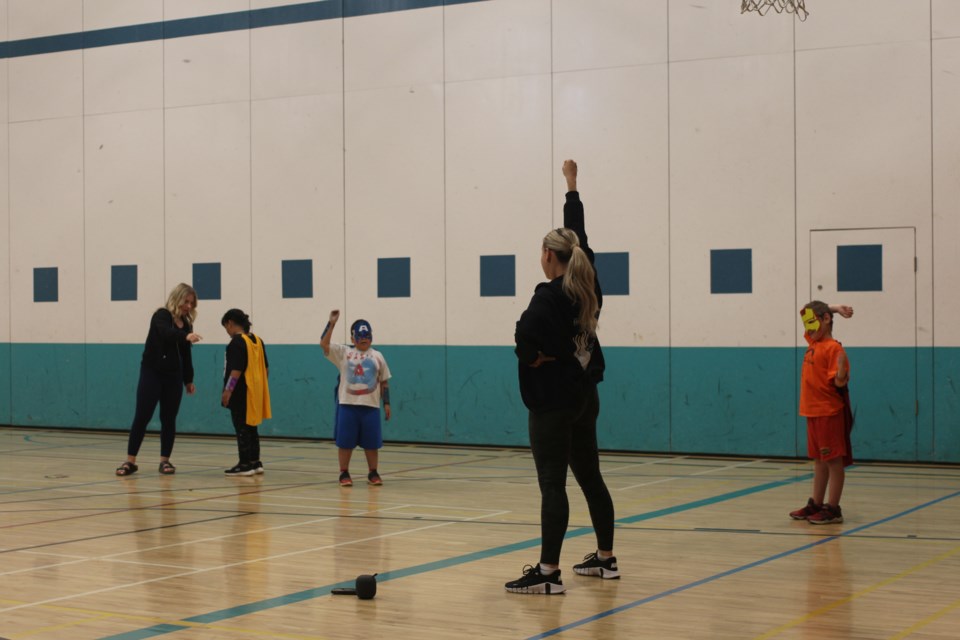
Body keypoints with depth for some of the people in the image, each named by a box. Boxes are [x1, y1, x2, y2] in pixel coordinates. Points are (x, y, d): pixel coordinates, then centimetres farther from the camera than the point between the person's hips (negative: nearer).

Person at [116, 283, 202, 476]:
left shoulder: (186, 323, 8)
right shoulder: (161, 316, -10)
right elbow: (166, 332, -34)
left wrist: (189, 380, 15)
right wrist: (186, 336, -53)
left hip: (173, 377, 5)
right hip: (152, 373, -5)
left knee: (169, 419, 5)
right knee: (142, 417, -6)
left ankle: (165, 460, 12)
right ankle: (130, 461, -1)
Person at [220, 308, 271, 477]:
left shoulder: (237, 342, -14)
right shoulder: (258, 341, 11)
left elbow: (236, 370, -20)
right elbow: (266, 369, 13)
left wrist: (227, 391, -16)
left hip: (241, 394, -8)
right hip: (255, 392, 8)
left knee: (242, 429, -2)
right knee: (251, 428, 15)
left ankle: (245, 465, 0)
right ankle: (255, 462, 20)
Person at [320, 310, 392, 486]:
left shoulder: (377, 356, 8)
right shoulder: (343, 353, 3)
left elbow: (384, 382, 11)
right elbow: (323, 343, -10)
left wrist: (387, 403, 6)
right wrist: (332, 323, -18)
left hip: (370, 406, 1)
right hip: (347, 405, -1)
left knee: (372, 443, 5)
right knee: (345, 442, 2)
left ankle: (373, 473, 18)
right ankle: (344, 474, 12)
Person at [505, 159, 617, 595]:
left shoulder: (550, 296, -16)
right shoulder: (587, 286, 5)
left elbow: (526, 336, -33)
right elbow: (579, 236, 18)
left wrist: (538, 358, -11)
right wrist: (572, 186, 27)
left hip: (552, 402, -8)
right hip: (584, 397, 8)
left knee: (552, 485, -10)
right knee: (590, 479, 17)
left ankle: (548, 572, -13)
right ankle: (605, 559, 27)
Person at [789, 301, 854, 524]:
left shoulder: (833, 348, -14)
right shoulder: (812, 342, 11)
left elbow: (840, 382, -18)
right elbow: (810, 313, 23)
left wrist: (842, 369, -39)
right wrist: (834, 307, 13)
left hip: (829, 413, -9)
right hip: (813, 412, 9)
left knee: (834, 460, -3)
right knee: (819, 460, 14)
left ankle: (833, 509, -1)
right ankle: (815, 504, 21)